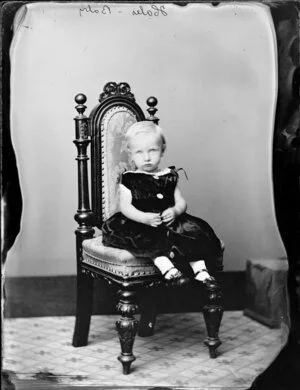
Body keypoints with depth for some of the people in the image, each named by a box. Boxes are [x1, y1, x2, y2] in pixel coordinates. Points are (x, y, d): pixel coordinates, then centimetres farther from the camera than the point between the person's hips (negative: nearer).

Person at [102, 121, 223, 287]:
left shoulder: (169, 177, 13)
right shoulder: (128, 179, 3)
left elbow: (181, 202, 10)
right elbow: (125, 206, -6)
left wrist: (175, 211, -14)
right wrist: (144, 218, -23)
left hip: (169, 223, 4)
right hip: (140, 225, -3)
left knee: (192, 229, -19)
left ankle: (200, 269, -22)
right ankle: (168, 269, -42)